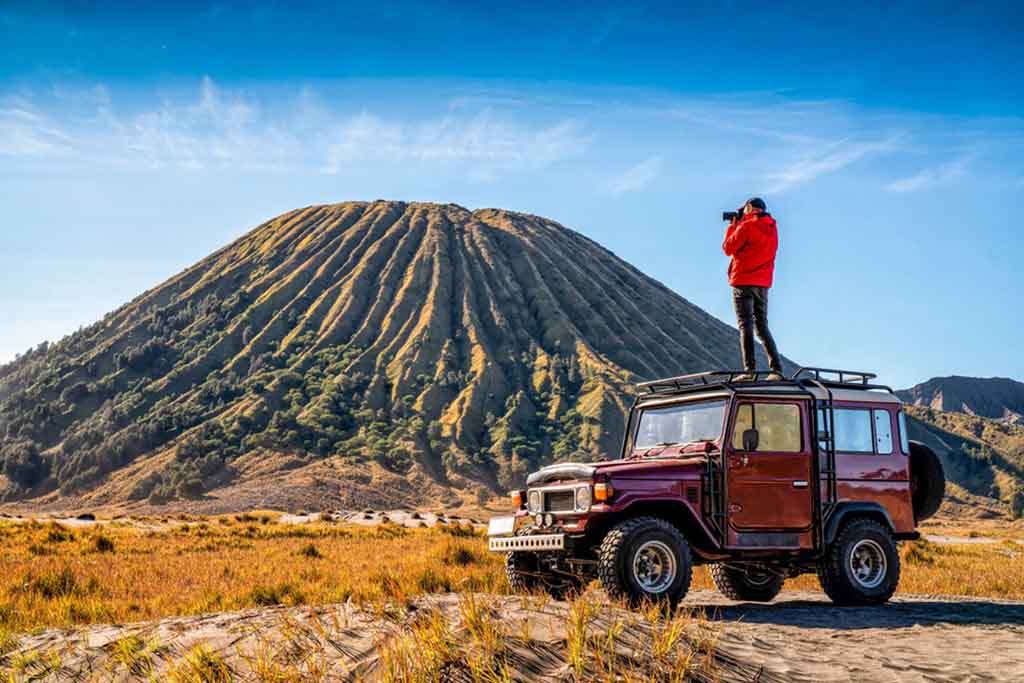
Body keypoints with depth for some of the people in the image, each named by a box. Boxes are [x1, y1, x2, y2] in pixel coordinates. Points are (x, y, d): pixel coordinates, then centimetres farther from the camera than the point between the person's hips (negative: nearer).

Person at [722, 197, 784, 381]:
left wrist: (732, 226, 10)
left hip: (744, 282, -6)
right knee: (762, 327, 12)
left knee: (745, 326, -7)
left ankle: (749, 370, -16)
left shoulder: (746, 227, -9)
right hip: (763, 283, 7)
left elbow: (728, 248, -2)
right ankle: (776, 369, 4)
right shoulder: (772, 229, 13)